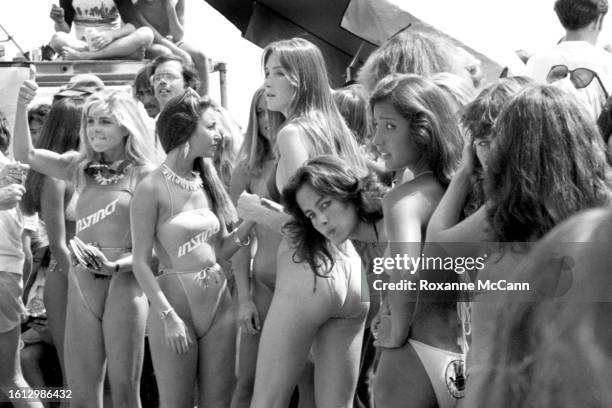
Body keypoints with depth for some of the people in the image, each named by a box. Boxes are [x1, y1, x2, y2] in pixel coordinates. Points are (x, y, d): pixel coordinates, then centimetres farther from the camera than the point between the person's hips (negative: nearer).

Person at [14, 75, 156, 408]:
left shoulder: (144, 175, -2)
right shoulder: (83, 168, 12)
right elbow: (24, 154, 8)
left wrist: (117, 266, -20)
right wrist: (22, 107, -5)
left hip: (124, 282, -5)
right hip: (81, 284, 5)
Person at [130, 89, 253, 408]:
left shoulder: (206, 181, 9)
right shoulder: (152, 189, -10)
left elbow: (220, 251, 11)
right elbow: (141, 264, -10)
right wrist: (169, 316, -15)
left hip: (219, 302, 6)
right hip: (174, 302, -6)